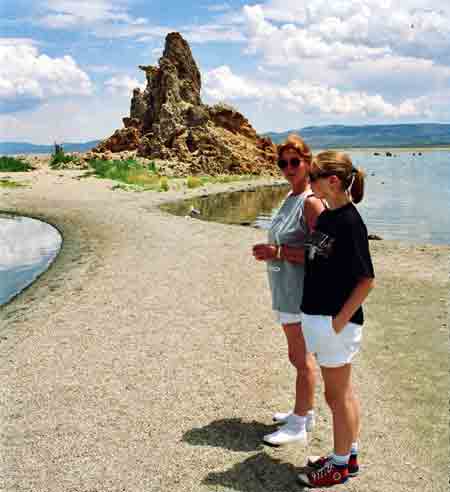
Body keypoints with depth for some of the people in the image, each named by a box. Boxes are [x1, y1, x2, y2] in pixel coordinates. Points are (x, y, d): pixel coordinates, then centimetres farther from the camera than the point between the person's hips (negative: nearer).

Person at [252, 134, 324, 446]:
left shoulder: (311, 202, -16)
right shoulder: (291, 198, 13)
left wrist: (278, 252, -22)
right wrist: (268, 251, 10)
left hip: (301, 293, -10)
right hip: (286, 291, 10)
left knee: (301, 358, 1)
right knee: (299, 356, 19)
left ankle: (298, 426, 14)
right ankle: (306, 412, 34)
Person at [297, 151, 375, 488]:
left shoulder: (350, 222, -19)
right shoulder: (326, 216, 7)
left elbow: (367, 280, -20)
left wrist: (340, 320, -17)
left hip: (335, 323, -9)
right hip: (317, 317, 9)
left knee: (338, 395, 7)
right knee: (343, 392, 20)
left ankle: (340, 464, 25)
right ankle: (349, 455, 35)